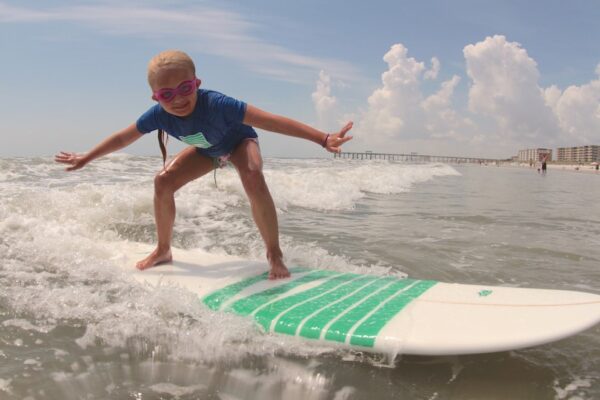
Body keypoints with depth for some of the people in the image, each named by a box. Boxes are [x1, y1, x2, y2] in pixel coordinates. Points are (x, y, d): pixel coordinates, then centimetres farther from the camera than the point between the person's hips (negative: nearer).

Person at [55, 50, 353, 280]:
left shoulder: (216, 104, -42)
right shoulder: (158, 115, -28)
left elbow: (271, 121, -46)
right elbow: (123, 138, -9)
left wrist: (323, 139, -52)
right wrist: (86, 158, 3)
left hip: (239, 141, -5)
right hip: (207, 149, 5)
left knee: (253, 177, -36)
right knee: (164, 181, -8)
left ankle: (274, 253, -24)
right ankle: (163, 250, 14)